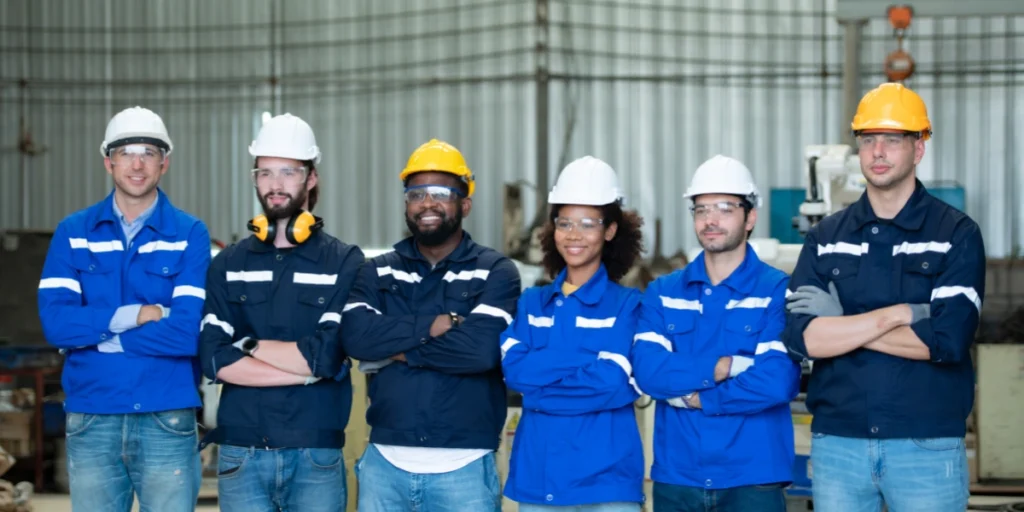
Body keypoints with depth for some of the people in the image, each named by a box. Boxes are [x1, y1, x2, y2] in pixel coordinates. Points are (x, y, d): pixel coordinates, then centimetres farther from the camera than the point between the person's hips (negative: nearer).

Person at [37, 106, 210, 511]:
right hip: (91, 421, 2)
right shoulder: (73, 233, 7)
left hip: (167, 421, -2)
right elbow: (55, 322, -6)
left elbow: (187, 333, -12)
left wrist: (93, 332, -7)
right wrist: (137, 315, -12)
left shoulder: (189, 234, 0)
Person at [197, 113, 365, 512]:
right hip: (240, 454, 2)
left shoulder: (344, 263, 1)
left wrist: (248, 345, -4)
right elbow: (214, 360, -6)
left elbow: (329, 356, -13)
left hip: (316, 456, -2)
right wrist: (304, 367, -12)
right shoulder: (228, 265, 8)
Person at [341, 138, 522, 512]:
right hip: (385, 464, 3)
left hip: (463, 467, -3)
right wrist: (434, 325, -15)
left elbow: (482, 347, -17)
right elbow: (355, 336, -8)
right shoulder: (379, 272, 11)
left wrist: (398, 350, -8)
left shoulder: (495, 272, 1)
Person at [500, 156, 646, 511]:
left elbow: (614, 382, -13)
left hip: (607, 481, -3)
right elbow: (514, 369, -4)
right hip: (536, 479, 4)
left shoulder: (628, 304, 1)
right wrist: (589, 359, -11)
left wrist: (537, 384, -7)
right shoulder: (531, 303, 12)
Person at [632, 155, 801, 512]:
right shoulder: (662, 292, 10)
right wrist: (725, 367, -15)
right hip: (675, 479, 3)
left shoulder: (779, 291, -2)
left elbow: (777, 381, -16)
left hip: (752, 479, -3)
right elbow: (648, 370, -6)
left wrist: (693, 397, -9)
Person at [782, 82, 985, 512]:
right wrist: (900, 313, -12)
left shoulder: (957, 234, 1)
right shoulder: (825, 238, 9)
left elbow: (948, 340, -13)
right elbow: (801, 337, -6)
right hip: (837, 443, 3)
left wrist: (839, 326, -8)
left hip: (927, 447, -2)